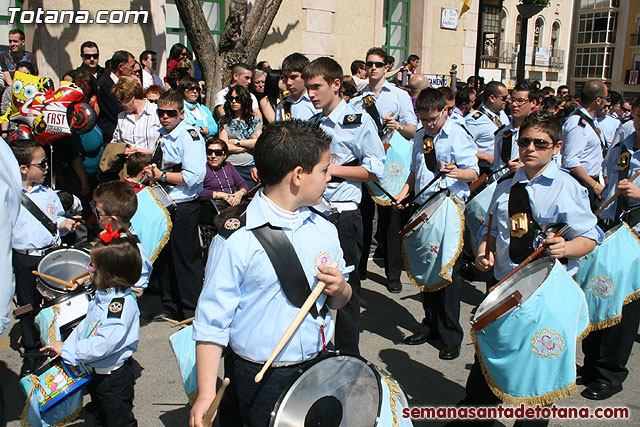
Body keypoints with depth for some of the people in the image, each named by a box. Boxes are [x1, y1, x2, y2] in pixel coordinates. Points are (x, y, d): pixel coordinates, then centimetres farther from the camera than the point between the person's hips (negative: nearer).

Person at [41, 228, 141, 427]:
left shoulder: (123, 304, -30)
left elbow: (104, 344, -33)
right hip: (95, 373, 9)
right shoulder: (101, 296, 1)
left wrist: (66, 349, -23)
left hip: (114, 379, -9)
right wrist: (65, 347, 2)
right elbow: (85, 325, 14)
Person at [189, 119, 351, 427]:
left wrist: (340, 289, -10)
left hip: (320, 368, 5)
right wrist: (206, 394, -15)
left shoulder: (324, 229, 2)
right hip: (259, 379, -5)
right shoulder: (237, 238, -16)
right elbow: (212, 319, -13)